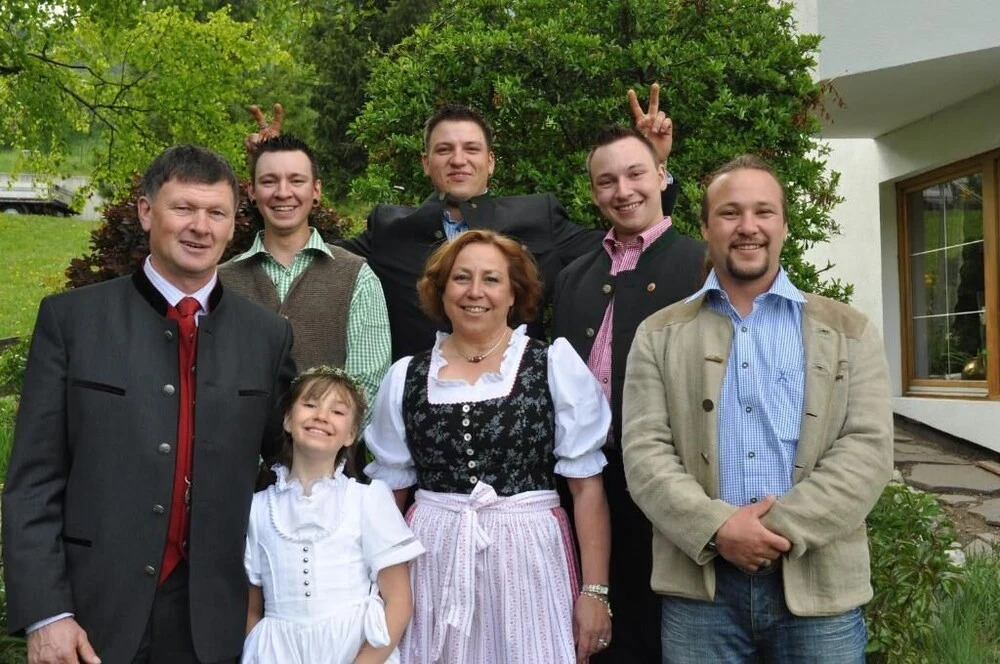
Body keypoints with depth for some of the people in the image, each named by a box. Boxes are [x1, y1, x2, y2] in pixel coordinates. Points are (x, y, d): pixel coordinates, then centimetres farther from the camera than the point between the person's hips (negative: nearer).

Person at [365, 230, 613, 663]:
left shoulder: (555, 365, -2)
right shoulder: (405, 377, 6)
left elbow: (587, 486, -3)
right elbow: (390, 492, 12)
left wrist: (594, 591, -7)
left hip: (527, 558, -2)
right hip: (431, 564, 2)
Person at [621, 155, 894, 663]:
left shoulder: (849, 332, 7)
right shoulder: (659, 335, 7)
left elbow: (868, 447, -3)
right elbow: (644, 451, -2)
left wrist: (784, 528, -15)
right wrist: (717, 528, -17)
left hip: (820, 586, 0)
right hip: (698, 587, 0)